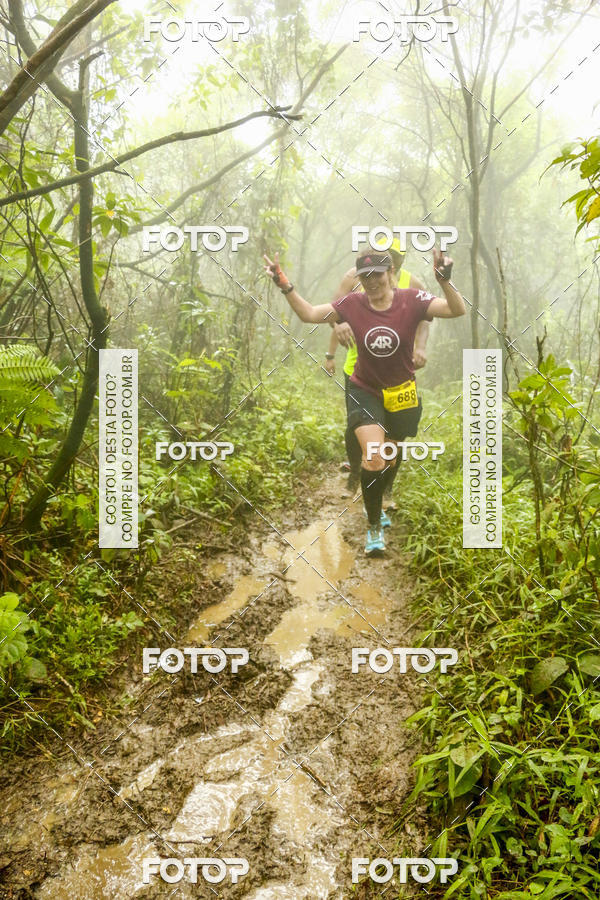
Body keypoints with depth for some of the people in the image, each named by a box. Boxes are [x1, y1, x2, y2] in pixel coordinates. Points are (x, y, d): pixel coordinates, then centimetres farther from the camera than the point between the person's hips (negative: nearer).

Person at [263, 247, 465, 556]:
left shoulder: (412, 300, -15)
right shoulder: (353, 304, -11)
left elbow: (457, 310, -26)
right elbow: (309, 314, -7)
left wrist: (445, 281, -44)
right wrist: (285, 285, -20)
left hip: (402, 394, 1)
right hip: (365, 391, -1)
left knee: (390, 460, 17)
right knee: (373, 456, -18)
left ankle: (376, 504, 49)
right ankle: (374, 527, 1)